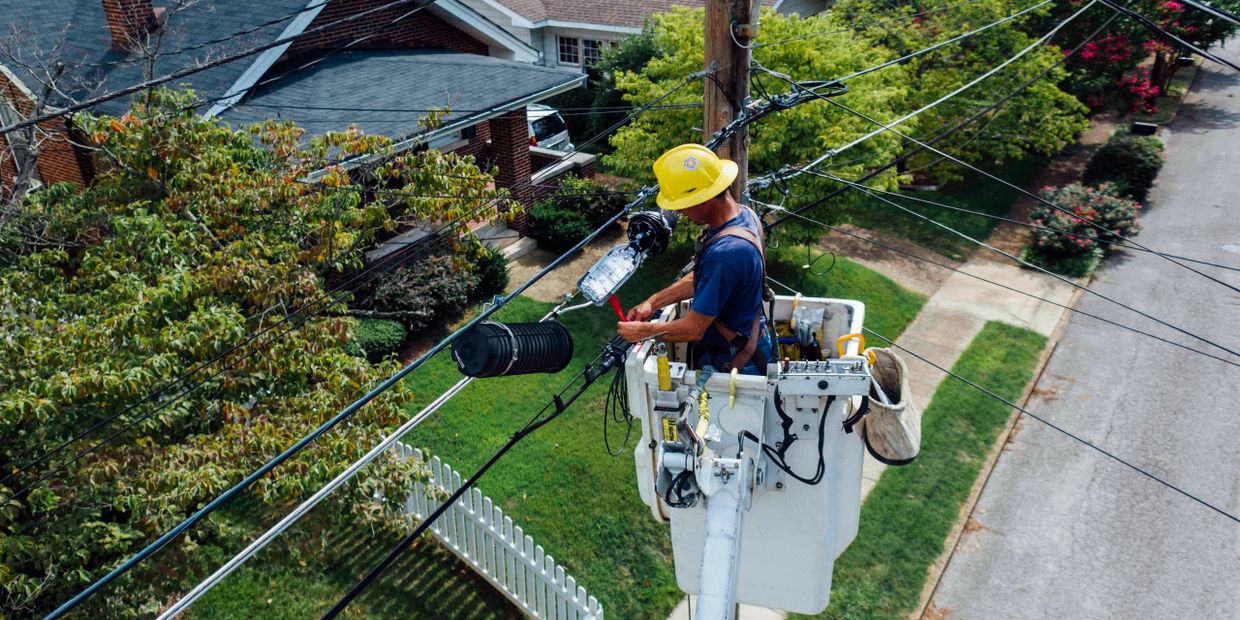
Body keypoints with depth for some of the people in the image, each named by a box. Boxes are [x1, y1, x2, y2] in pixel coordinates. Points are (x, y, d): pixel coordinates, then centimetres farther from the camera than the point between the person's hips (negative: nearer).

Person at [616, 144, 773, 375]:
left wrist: (642, 332, -12)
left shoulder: (724, 254, -35)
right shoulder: (742, 213, -4)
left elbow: (693, 330, -26)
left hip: (736, 363, -9)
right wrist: (653, 302, 4)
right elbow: (699, 279, 9)